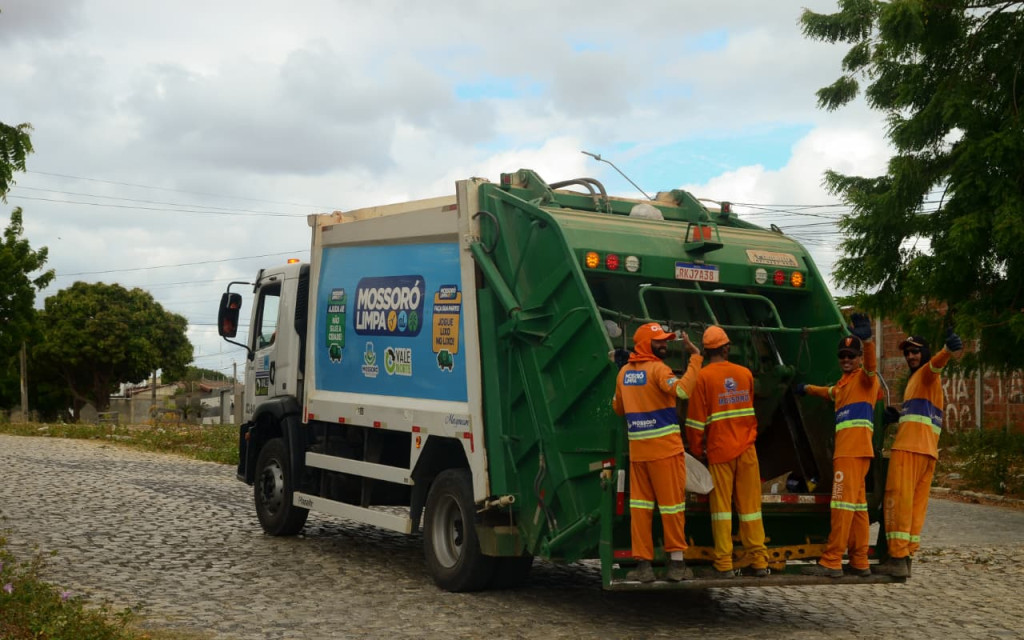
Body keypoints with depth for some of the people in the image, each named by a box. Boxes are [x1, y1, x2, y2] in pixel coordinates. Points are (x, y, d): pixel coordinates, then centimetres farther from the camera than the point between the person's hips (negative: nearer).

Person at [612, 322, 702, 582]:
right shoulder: (657, 369, -12)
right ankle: (676, 563, 9)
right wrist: (695, 357, -24)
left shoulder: (624, 372, 9)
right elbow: (681, 389, -30)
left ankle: (643, 564, 5)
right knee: (671, 503, 3)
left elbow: (618, 408, 20)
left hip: (637, 450, 6)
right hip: (665, 448, -6)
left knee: (640, 505, 7)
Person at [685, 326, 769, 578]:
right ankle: (759, 562, 8)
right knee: (750, 505, 7)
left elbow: (696, 419, -7)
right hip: (746, 449, 3)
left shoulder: (702, 377, -7)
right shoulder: (745, 373, 6)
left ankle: (724, 564, 0)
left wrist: (696, 450, 4)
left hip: (719, 450, -3)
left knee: (722, 506, 1)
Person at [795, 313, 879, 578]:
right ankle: (860, 563, 13)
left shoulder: (864, 377, 0)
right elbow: (831, 393, 48)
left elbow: (871, 363, -23)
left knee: (843, 503, -13)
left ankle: (831, 562, -15)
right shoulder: (844, 382, 26)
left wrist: (867, 339, -42)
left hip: (852, 449, -10)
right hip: (846, 449, 10)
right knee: (857, 504, 10)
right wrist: (807, 388, 64)